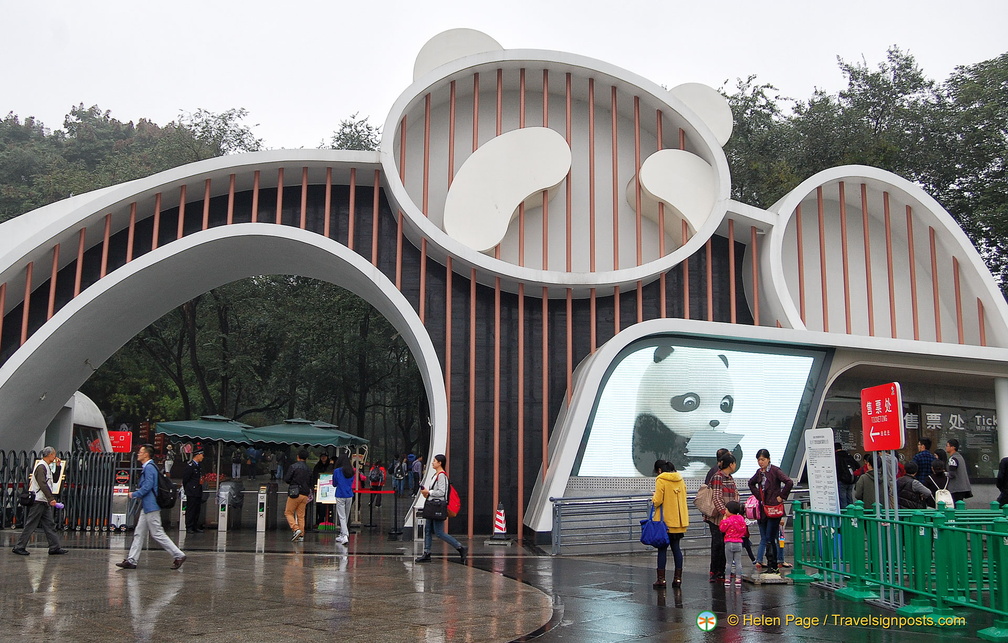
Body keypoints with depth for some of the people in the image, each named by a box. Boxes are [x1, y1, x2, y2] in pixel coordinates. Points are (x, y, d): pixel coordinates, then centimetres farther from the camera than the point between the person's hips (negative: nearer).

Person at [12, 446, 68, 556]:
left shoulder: (47, 467, 17)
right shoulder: (41, 467, -13)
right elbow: (42, 484, -23)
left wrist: (58, 466, 15)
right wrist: (51, 499, -28)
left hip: (44, 502, 10)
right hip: (38, 501, -10)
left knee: (49, 524, 6)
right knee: (30, 525, -4)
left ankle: (55, 548, 5)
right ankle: (19, 547, 4)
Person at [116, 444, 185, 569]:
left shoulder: (149, 468, -16)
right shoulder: (147, 467, 16)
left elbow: (147, 487, -21)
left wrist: (134, 494, -9)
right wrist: (139, 494, 15)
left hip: (151, 506, -10)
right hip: (147, 507, 10)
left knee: (157, 533, -7)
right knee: (139, 533, 11)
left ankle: (178, 555, -3)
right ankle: (131, 560, 15)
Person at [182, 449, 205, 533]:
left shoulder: (199, 466, 14)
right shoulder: (190, 466, -13)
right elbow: (185, 479, -10)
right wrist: (186, 490, -3)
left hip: (198, 492, 8)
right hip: (191, 492, -8)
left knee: (197, 510, 10)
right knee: (190, 510, -4)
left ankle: (195, 527, 15)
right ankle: (188, 528, 1)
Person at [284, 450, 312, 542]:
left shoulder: (293, 466, -7)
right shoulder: (308, 469, 8)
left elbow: (286, 479, -7)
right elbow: (310, 483, 14)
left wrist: (293, 482, 12)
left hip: (294, 493, -5)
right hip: (305, 494, 5)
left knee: (288, 512, 5)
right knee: (301, 515, 8)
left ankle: (296, 529, -12)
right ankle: (301, 535, 4)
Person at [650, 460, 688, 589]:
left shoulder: (661, 480, -11)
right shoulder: (680, 480, 10)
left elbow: (658, 500, -15)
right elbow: (683, 499, 16)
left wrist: (653, 499, 5)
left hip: (666, 521, -6)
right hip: (679, 521, 6)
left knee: (662, 549, 1)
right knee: (676, 548, 11)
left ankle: (661, 579, 1)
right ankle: (678, 578, 10)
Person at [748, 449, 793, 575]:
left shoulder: (775, 470, -9)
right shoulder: (759, 472, 11)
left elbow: (789, 482, -21)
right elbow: (751, 483, 30)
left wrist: (781, 496, -14)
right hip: (762, 508, 7)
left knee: (769, 539, -5)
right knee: (764, 539, 7)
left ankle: (773, 567, 2)